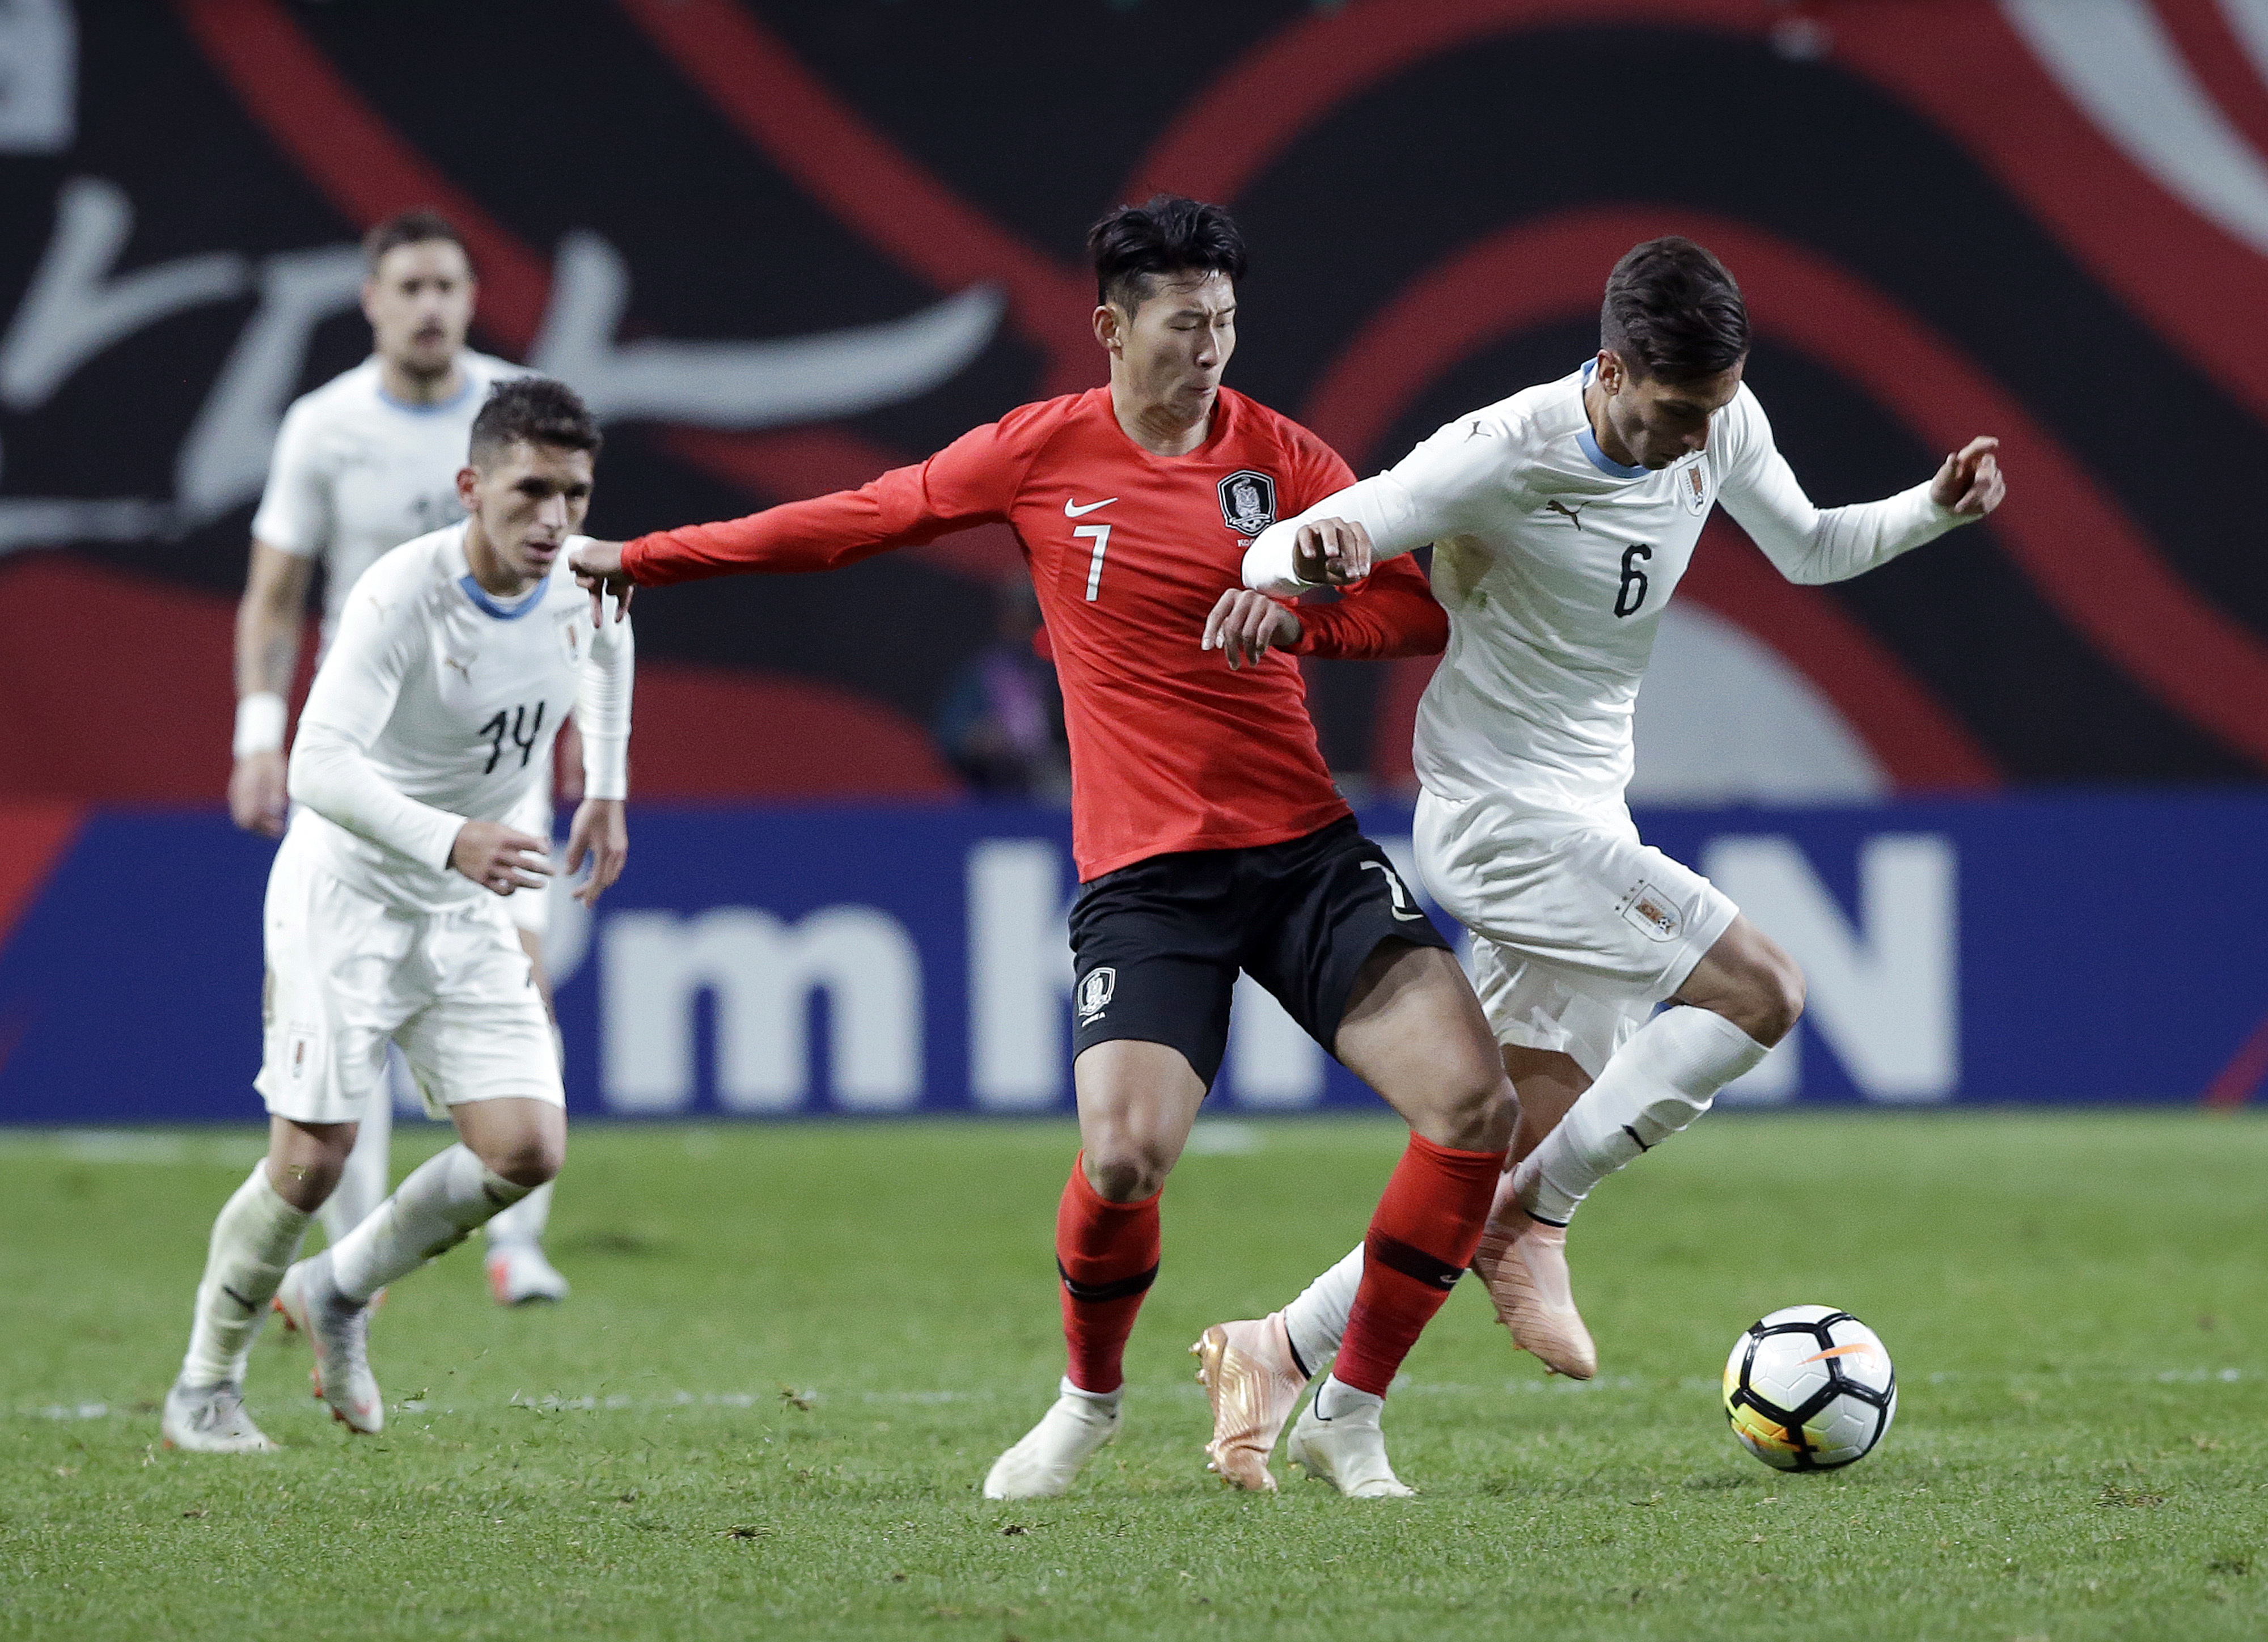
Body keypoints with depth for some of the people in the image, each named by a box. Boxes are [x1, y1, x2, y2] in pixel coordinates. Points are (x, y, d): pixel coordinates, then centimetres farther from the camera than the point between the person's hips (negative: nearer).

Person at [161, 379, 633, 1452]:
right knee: (312, 1158, -8)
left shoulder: (583, 579, -6)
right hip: (345, 892, -6)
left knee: (526, 1150, -7)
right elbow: (320, 768, -37)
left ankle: (338, 1292, 17)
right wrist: (449, 838, -51)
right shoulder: (402, 596, -26)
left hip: (466, 915, 6)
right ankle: (207, 1382, 14)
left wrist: (605, 788, 19)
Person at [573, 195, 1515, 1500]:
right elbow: (854, 522, 11)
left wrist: (1293, 613, -17)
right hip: (1145, 873, -2)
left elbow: (1420, 606, 2)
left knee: (1477, 1104, -14)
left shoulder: (1280, 457, 4)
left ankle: (1349, 1417, 2)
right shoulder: (1044, 451, 1)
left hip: (1308, 851, 2)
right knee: (1125, 1159, -21)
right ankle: (1090, 1402, 12)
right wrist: (645, 557, 16)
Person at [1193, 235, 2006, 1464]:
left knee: (1524, 1158, 6)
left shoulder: (1722, 421, -1)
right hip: (1497, 819, -8)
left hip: (1581, 827, 8)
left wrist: (1936, 509, -2)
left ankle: (1278, 1354, 16)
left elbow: (1808, 549, 16)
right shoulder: (1505, 453, -21)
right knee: (1761, 991, -19)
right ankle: (1536, 1222, -7)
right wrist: (1288, 569, -43)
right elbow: (1305, 536, -19)